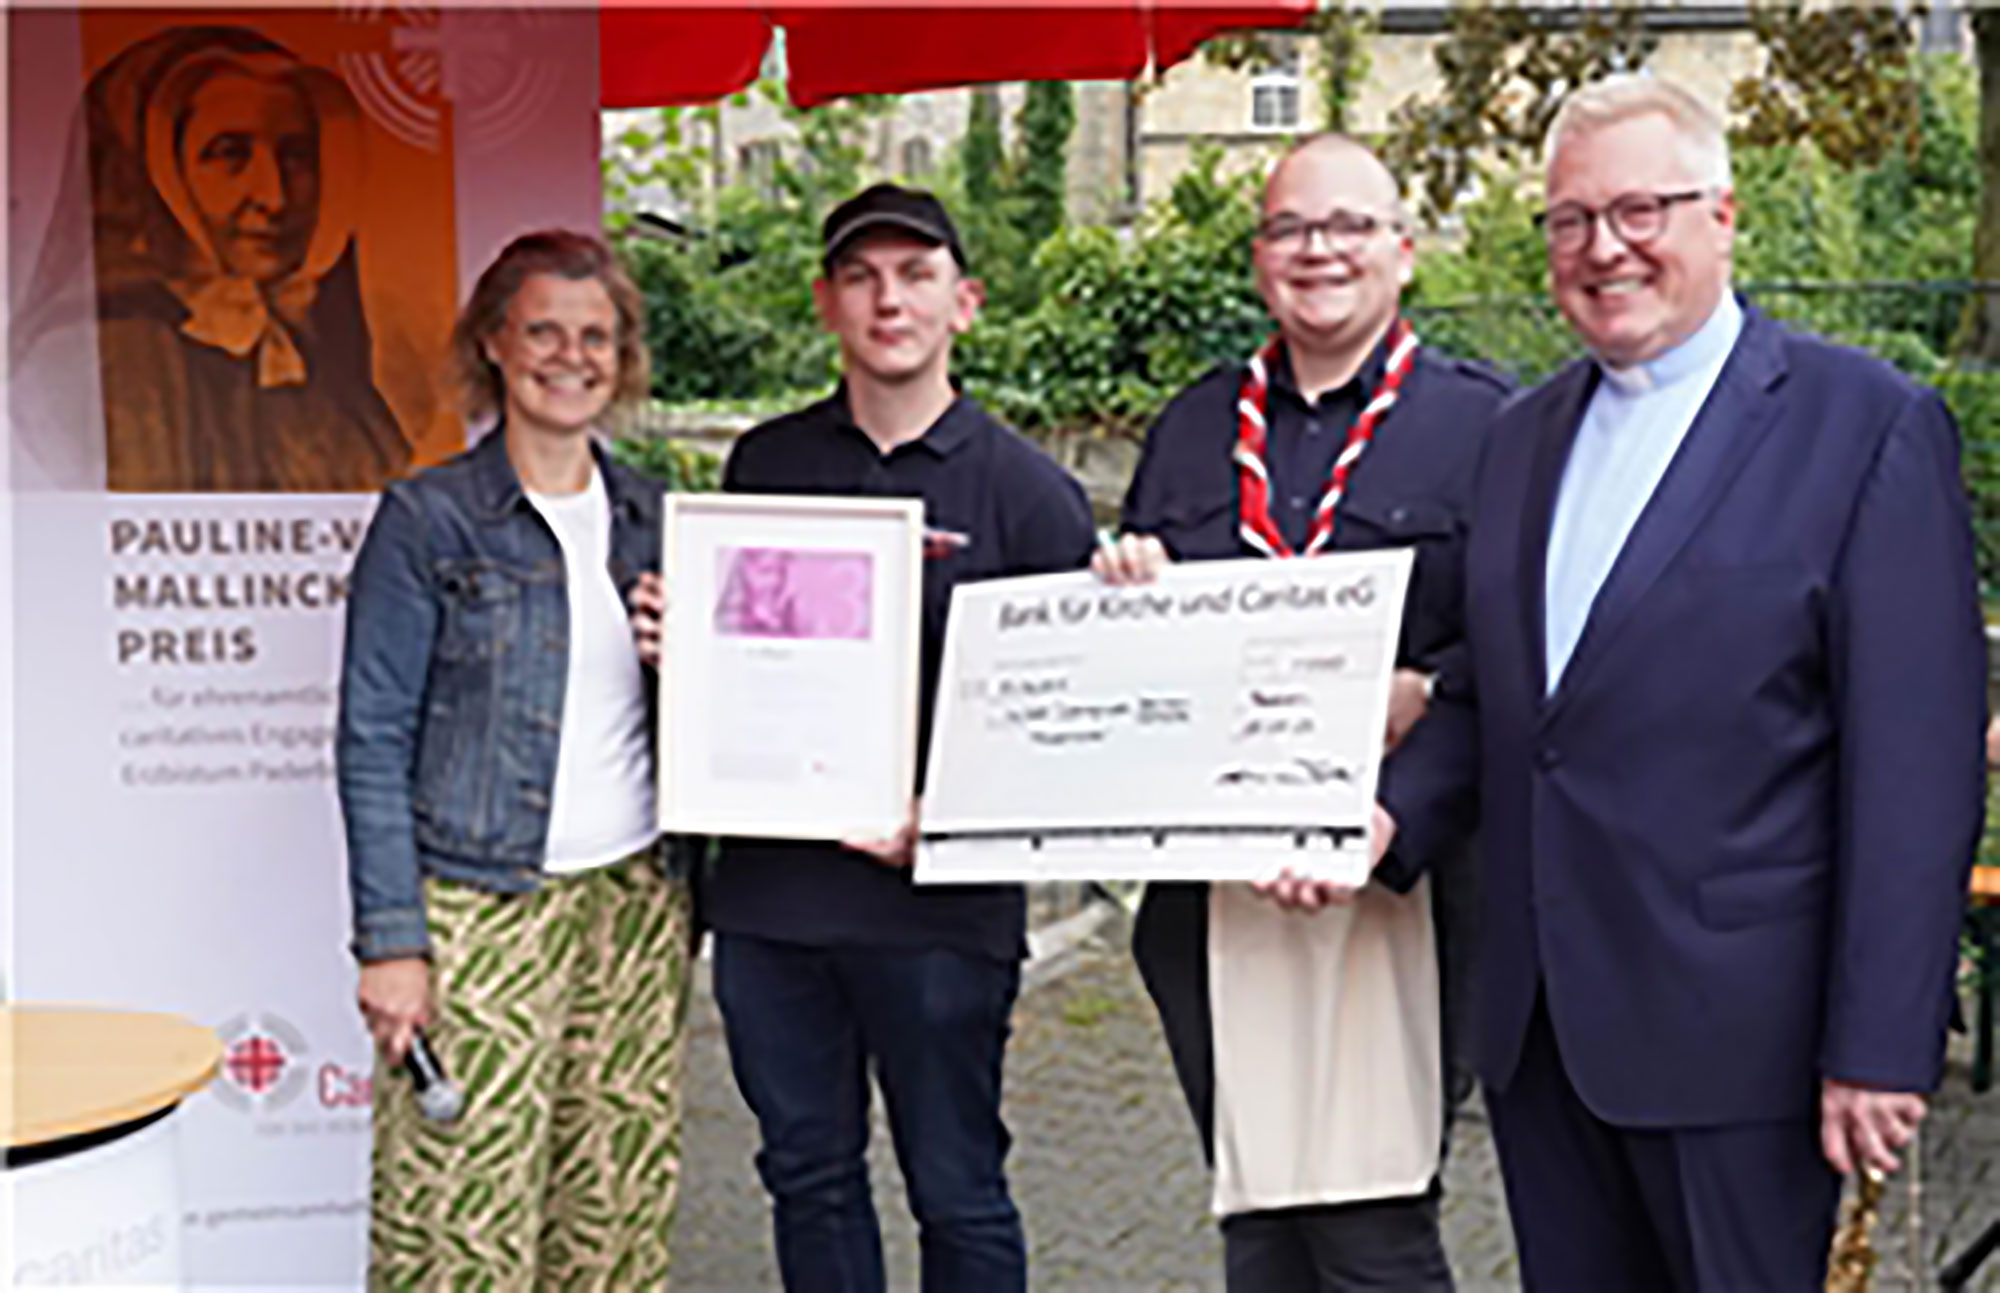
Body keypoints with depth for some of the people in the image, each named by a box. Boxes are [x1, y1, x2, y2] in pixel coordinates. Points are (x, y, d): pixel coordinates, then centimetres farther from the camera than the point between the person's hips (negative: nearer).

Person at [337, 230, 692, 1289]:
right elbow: (372, 741, -5)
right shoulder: (428, 517, -3)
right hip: (481, 911, -4)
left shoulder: (649, 517, 11)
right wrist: (391, 940, -10)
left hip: (637, 905, 5)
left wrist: (688, 899, 4)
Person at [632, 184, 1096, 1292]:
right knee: (807, 1176, 15)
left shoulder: (1025, 490, -3)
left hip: (941, 906, -4)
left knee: (956, 1190, 7)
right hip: (767, 890, 4)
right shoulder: (765, 464, 9)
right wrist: (667, 638, -3)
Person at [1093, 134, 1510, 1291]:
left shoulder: (1483, 424, 2)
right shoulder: (1192, 428, 16)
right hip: (1214, 889, 5)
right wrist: (1121, 590, -2)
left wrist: (1422, 699, -22)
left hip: (1386, 879, -4)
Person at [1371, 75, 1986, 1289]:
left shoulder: (1868, 424, -6)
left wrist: (1881, 1046, -15)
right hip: (1539, 1026, 6)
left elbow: (1917, 766, -11)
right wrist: (1394, 816, -2)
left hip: (1730, 1033, -6)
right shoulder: (1526, 434, 14)